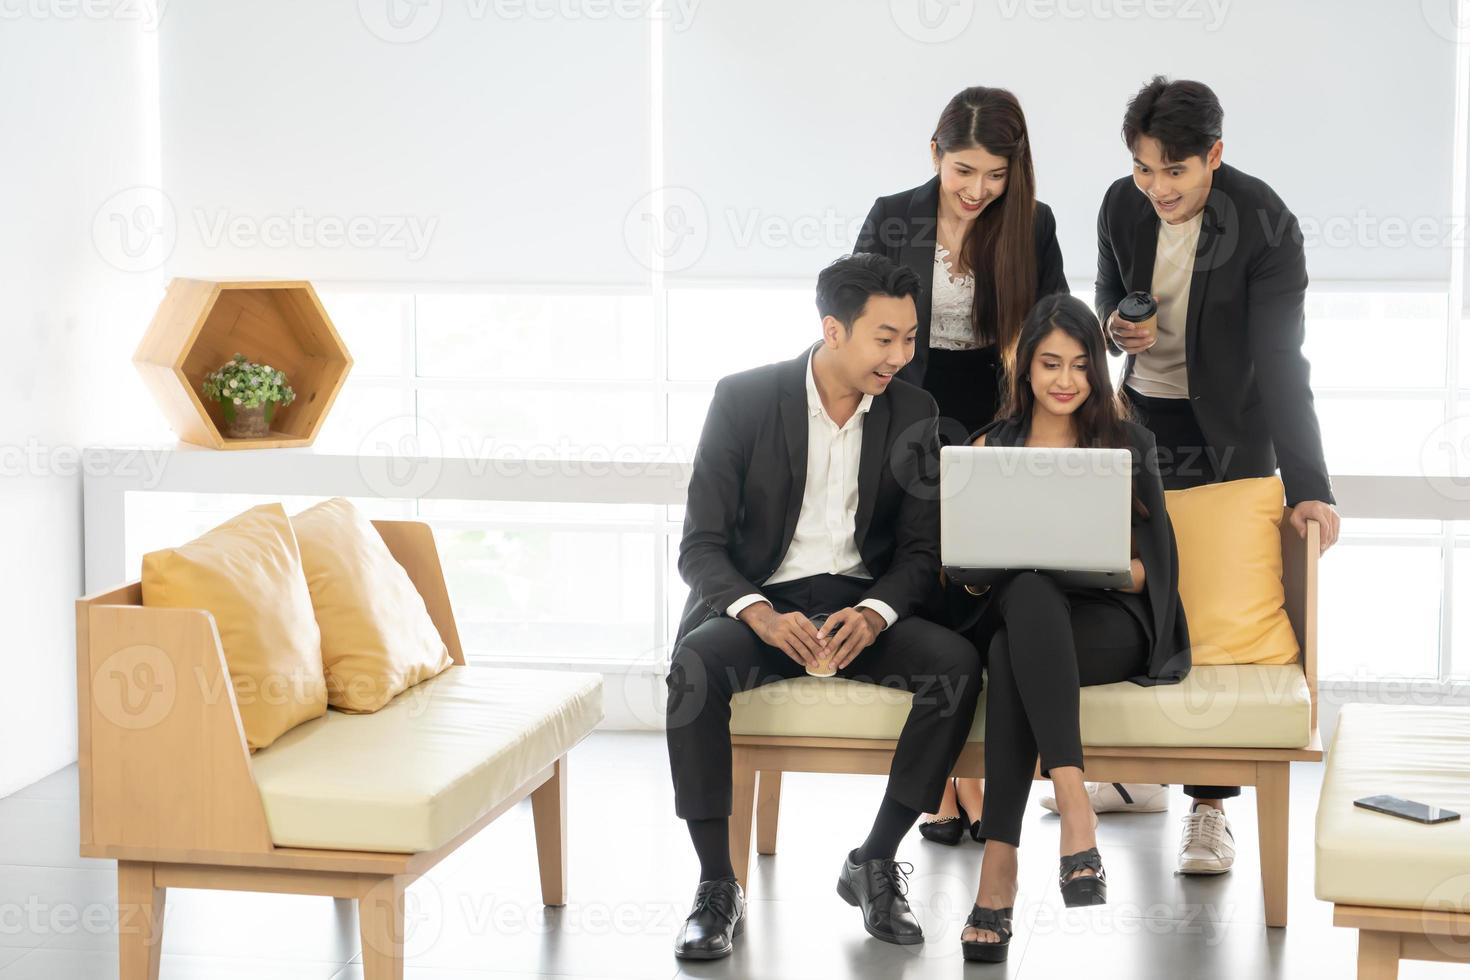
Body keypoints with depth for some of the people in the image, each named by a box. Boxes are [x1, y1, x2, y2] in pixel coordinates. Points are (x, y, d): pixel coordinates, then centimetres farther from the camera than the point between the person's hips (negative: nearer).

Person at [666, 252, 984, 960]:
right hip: (757, 601, -2)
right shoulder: (744, 399, -5)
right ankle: (716, 887, -23)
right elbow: (701, 546, -7)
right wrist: (762, 616, -27)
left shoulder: (913, 413, 4)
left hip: (862, 604, 3)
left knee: (957, 663, -27)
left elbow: (921, 550, 4)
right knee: (696, 664, -35)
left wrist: (873, 614, -19)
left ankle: (875, 863, -12)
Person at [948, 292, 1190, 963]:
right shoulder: (991, 446, 18)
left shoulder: (1128, 445, 12)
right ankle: (1075, 808, -51)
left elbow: (1153, 570, 5)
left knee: (1011, 652, -37)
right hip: (1013, 612, 1)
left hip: (1110, 623, -1)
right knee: (1027, 590, -39)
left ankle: (999, 866, -46)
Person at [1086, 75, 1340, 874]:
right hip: (1142, 415, 5)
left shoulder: (1265, 224, -21)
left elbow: (1281, 360, -23)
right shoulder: (1122, 206, -6)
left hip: (1227, 431, -5)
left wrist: (1307, 485, -29)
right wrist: (1114, 327, -13)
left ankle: (1210, 804, 1)